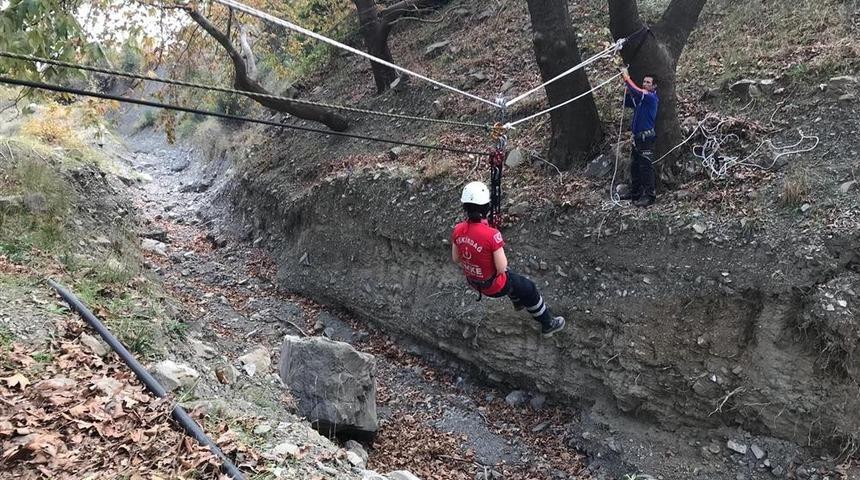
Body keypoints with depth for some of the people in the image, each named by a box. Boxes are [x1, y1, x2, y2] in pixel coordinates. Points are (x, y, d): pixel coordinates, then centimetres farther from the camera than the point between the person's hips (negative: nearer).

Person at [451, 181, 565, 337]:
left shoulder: (458, 230, -18)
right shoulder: (491, 235, -36)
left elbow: (455, 258, -2)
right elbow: (501, 267, -27)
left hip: (473, 280, 6)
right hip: (493, 286, -6)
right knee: (528, 288, 20)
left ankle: (518, 302, 65)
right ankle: (548, 324, 40)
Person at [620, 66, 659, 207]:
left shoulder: (652, 98, -10)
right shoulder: (641, 98, 16)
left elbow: (637, 92, -24)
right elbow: (627, 104, 15)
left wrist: (627, 78, -16)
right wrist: (627, 87, 2)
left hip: (646, 137, -9)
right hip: (637, 137, 9)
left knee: (646, 167, -9)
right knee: (634, 166, 14)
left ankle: (650, 196, -7)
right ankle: (635, 193, 23)